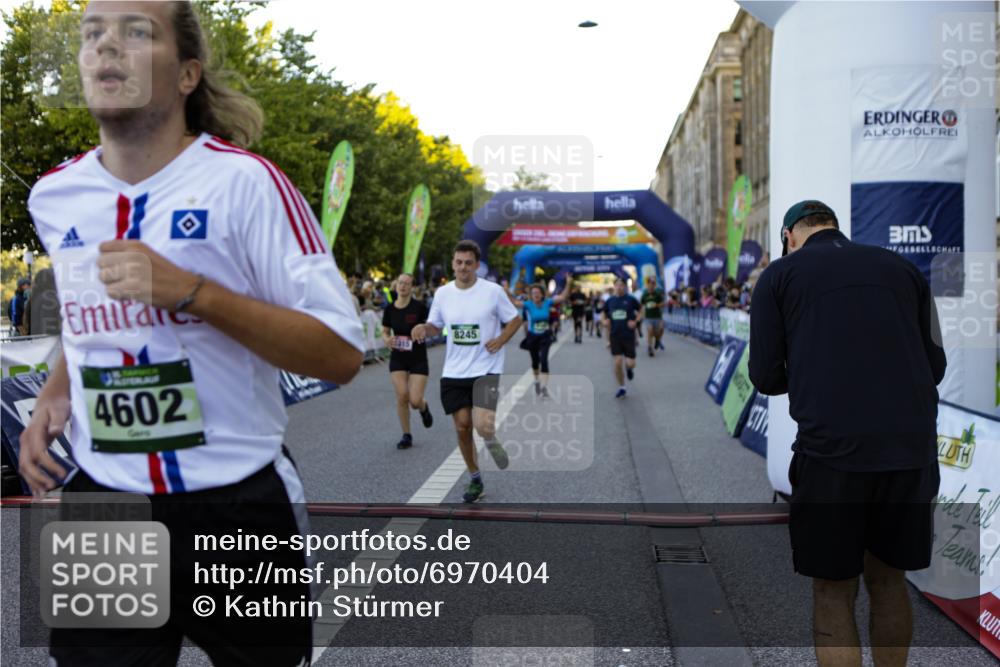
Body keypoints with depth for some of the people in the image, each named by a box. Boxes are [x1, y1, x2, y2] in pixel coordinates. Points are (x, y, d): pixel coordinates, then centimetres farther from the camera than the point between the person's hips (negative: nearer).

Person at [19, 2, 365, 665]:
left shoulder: (245, 181, -13)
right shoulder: (53, 196, 4)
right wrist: (54, 396, 5)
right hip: (100, 497, 4)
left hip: (239, 508, -3)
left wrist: (191, 292, -25)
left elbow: (342, 355, -17)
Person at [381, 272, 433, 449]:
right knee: (402, 396, -5)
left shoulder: (418, 307, -11)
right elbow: (385, 332, 10)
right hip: (398, 358, 3)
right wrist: (387, 339, -12)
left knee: (415, 400, -7)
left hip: (418, 358, -3)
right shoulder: (389, 309, -1)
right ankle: (406, 436, 11)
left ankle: (424, 408, 32)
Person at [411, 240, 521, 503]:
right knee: (462, 426, 7)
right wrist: (424, 328, -10)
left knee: (482, 425, -19)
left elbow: (515, 319, 3)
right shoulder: (443, 293, 2)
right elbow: (435, 326, 13)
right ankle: (475, 479, 27)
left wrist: (500, 340, -13)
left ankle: (491, 440, 19)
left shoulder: (493, 291, -7)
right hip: (454, 372, 4)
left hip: (486, 370, -3)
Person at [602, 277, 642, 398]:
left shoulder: (630, 299, -4)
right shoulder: (610, 300, 3)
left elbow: (641, 311, 6)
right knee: (617, 362, -4)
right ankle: (621, 388, 12)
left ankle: (629, 369, 35)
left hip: (629, 336, -2)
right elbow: (605, 315, 17)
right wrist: (605, 321, -3)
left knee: (630, 363, -4)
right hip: (615, 336, 2)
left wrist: (635, 321, -10)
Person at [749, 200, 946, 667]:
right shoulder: (902, 268, 15)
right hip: (912, 444, 4)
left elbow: (766, 377, 4)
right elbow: (936, 364, 15)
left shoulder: (779, 275, 7)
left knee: (833, 591, 9)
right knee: (888, 579, 20)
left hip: (831, 446, -3)